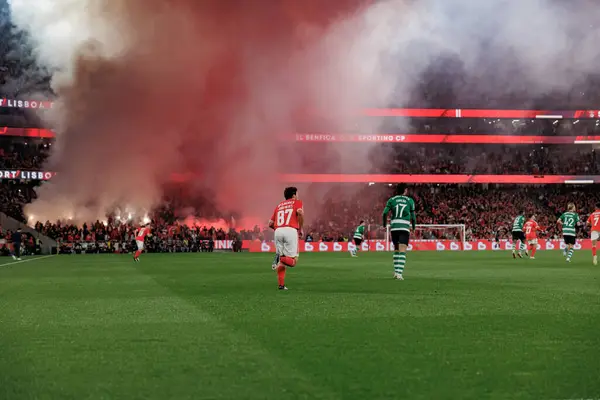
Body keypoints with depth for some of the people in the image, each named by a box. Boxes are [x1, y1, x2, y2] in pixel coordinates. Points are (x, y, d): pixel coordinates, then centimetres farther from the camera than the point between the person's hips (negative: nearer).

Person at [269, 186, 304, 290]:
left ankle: (281, 285, 6)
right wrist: (300, 228, -1)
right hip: (291, 231, -5)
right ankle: (283, 260, -30)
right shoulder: (297, 202, 13)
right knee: (292, 261, 1)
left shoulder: (279, 205, 25)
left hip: (278, 231, 5)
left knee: (281, 259, 13)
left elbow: (270, 224, 20)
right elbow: (300, 212, -10)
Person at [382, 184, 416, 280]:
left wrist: (384, 225, 8)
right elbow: (413, 216, 9)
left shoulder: (391, 200, 9)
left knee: (396, 250, 19)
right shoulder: (410, 201, 6)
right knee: (402, 251, -9)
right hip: (405, 228, -3)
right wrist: (413, 227, 22)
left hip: (394, 227, 3)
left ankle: (396, 271, 18)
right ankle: (399, 273, -21)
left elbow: (385, 213, -1)